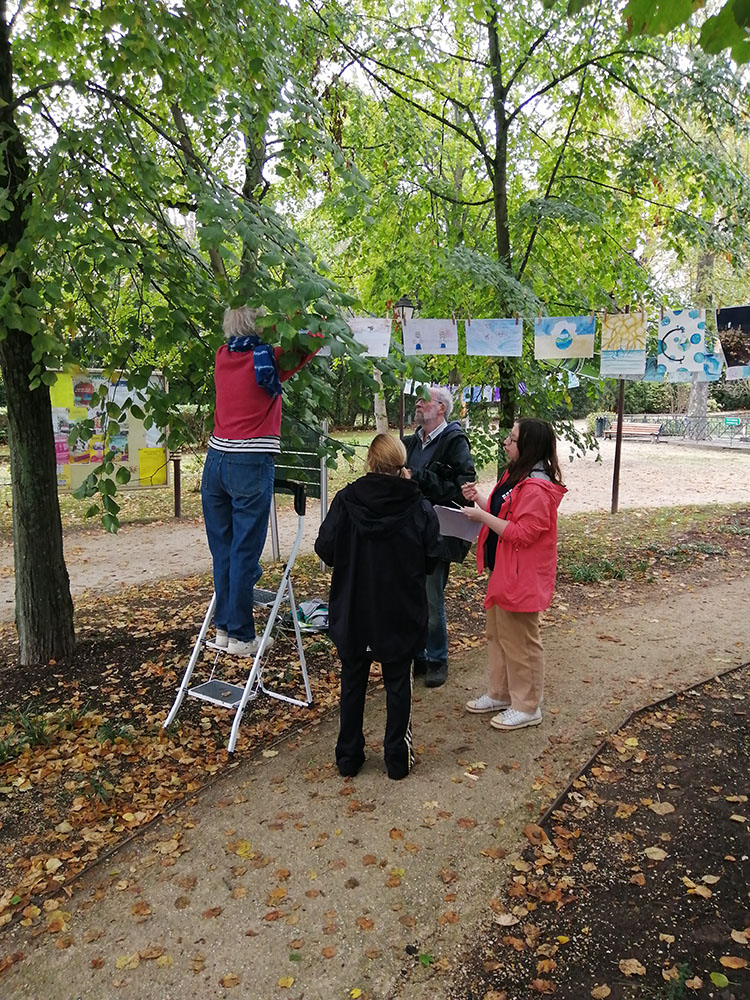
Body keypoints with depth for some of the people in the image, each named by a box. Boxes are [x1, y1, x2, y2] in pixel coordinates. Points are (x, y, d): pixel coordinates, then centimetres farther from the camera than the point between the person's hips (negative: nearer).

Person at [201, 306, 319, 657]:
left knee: (222, 550, 12)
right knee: (244, 552, 1)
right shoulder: (268, 357, -6)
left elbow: (243, 346, 29)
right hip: (251, 466, -6)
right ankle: (240, 635, 9)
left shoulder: (223, 356, 9)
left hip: (216, 461, 6)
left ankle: (223, 627, 22)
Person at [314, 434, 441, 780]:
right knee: (398, 684, 15)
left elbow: (325, 550, -8)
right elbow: (430, 560, -6)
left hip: (353, 612, 1)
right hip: (401, 613, 0)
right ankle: (397, 758, 24)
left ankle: (348, 757, 27)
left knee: (352, 683, 16)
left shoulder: (346, 500, -13)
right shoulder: (419, 507, -13)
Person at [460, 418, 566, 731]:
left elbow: (521, 533, -26)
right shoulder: (515, 476, 9)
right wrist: (479, 499, 3)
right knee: (497, 635, 21)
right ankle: (499, 694, 36)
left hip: (521, 577, -11)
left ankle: (527, 707, 19)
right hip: (503, 571, 11)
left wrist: (482, 517, -22)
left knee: (519, 641, 3)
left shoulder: (537, 488, -23)